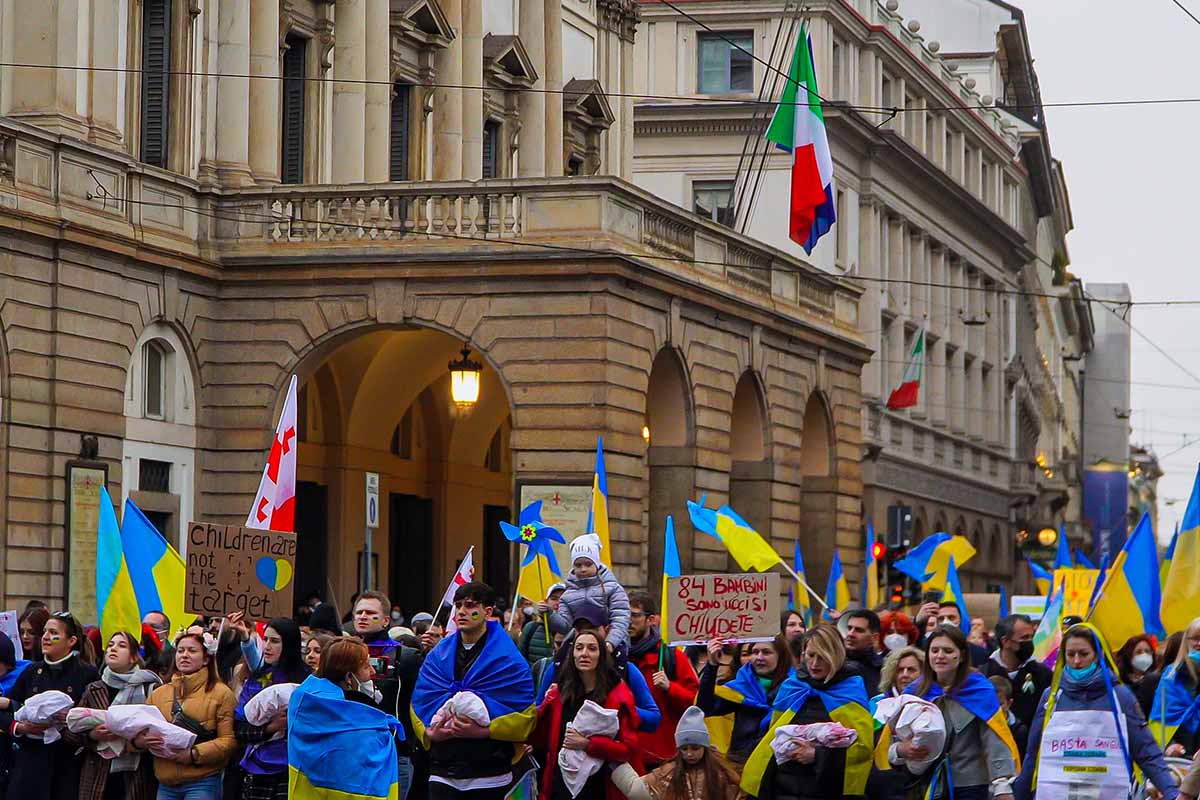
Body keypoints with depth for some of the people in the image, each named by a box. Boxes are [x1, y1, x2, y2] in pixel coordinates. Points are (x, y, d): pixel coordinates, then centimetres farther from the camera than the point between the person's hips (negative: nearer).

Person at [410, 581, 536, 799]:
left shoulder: (509, 660, -3)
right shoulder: (437, 656, 11)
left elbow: (526, 715, -8)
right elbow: (419, 703, 11)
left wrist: (482, 732, -20)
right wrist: (428, 733, -10)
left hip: (489, 778, -3)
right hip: (442, 775, 3)